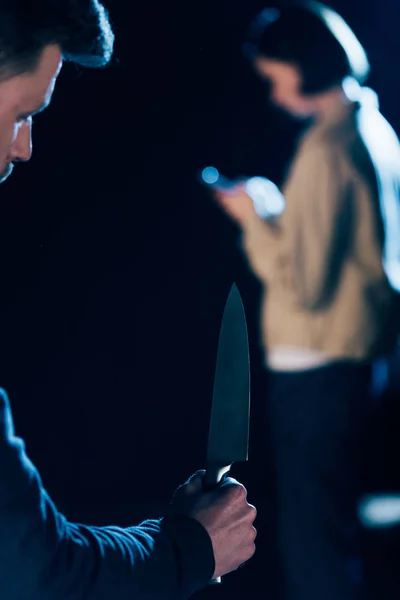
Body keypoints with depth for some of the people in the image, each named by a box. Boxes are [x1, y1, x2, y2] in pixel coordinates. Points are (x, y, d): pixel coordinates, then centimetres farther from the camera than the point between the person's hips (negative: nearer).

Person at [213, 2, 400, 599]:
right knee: (330, 524, 23)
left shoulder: (327, 147, -20)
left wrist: (254, 219, -9)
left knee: (314, 536, 1)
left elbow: (301, 281, -23)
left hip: (316, 365, -10)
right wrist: (275, 216, 13)